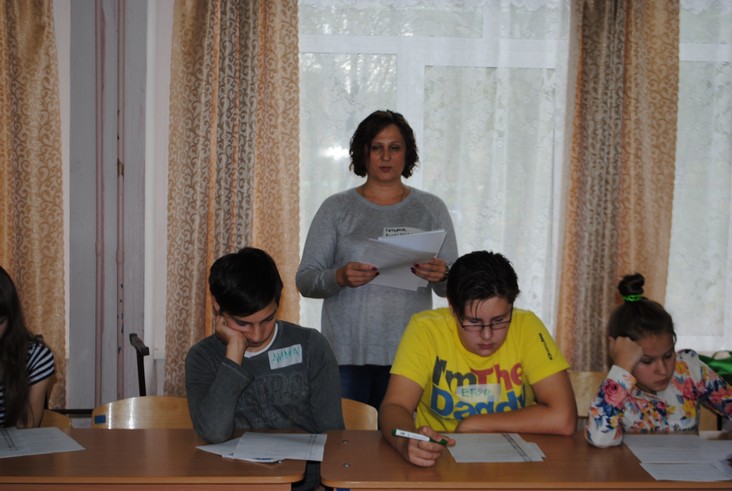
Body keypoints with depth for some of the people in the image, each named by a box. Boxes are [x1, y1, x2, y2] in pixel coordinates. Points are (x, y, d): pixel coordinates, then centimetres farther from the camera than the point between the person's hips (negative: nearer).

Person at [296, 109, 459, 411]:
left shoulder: (431, 208, 10)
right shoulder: (336, 208, 6)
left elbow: (454, 286, 8)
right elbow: (305, 281, 2)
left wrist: (441, 276, -15)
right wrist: (340, 277, -18)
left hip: (407, 354, 1)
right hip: (346, 353, -1)